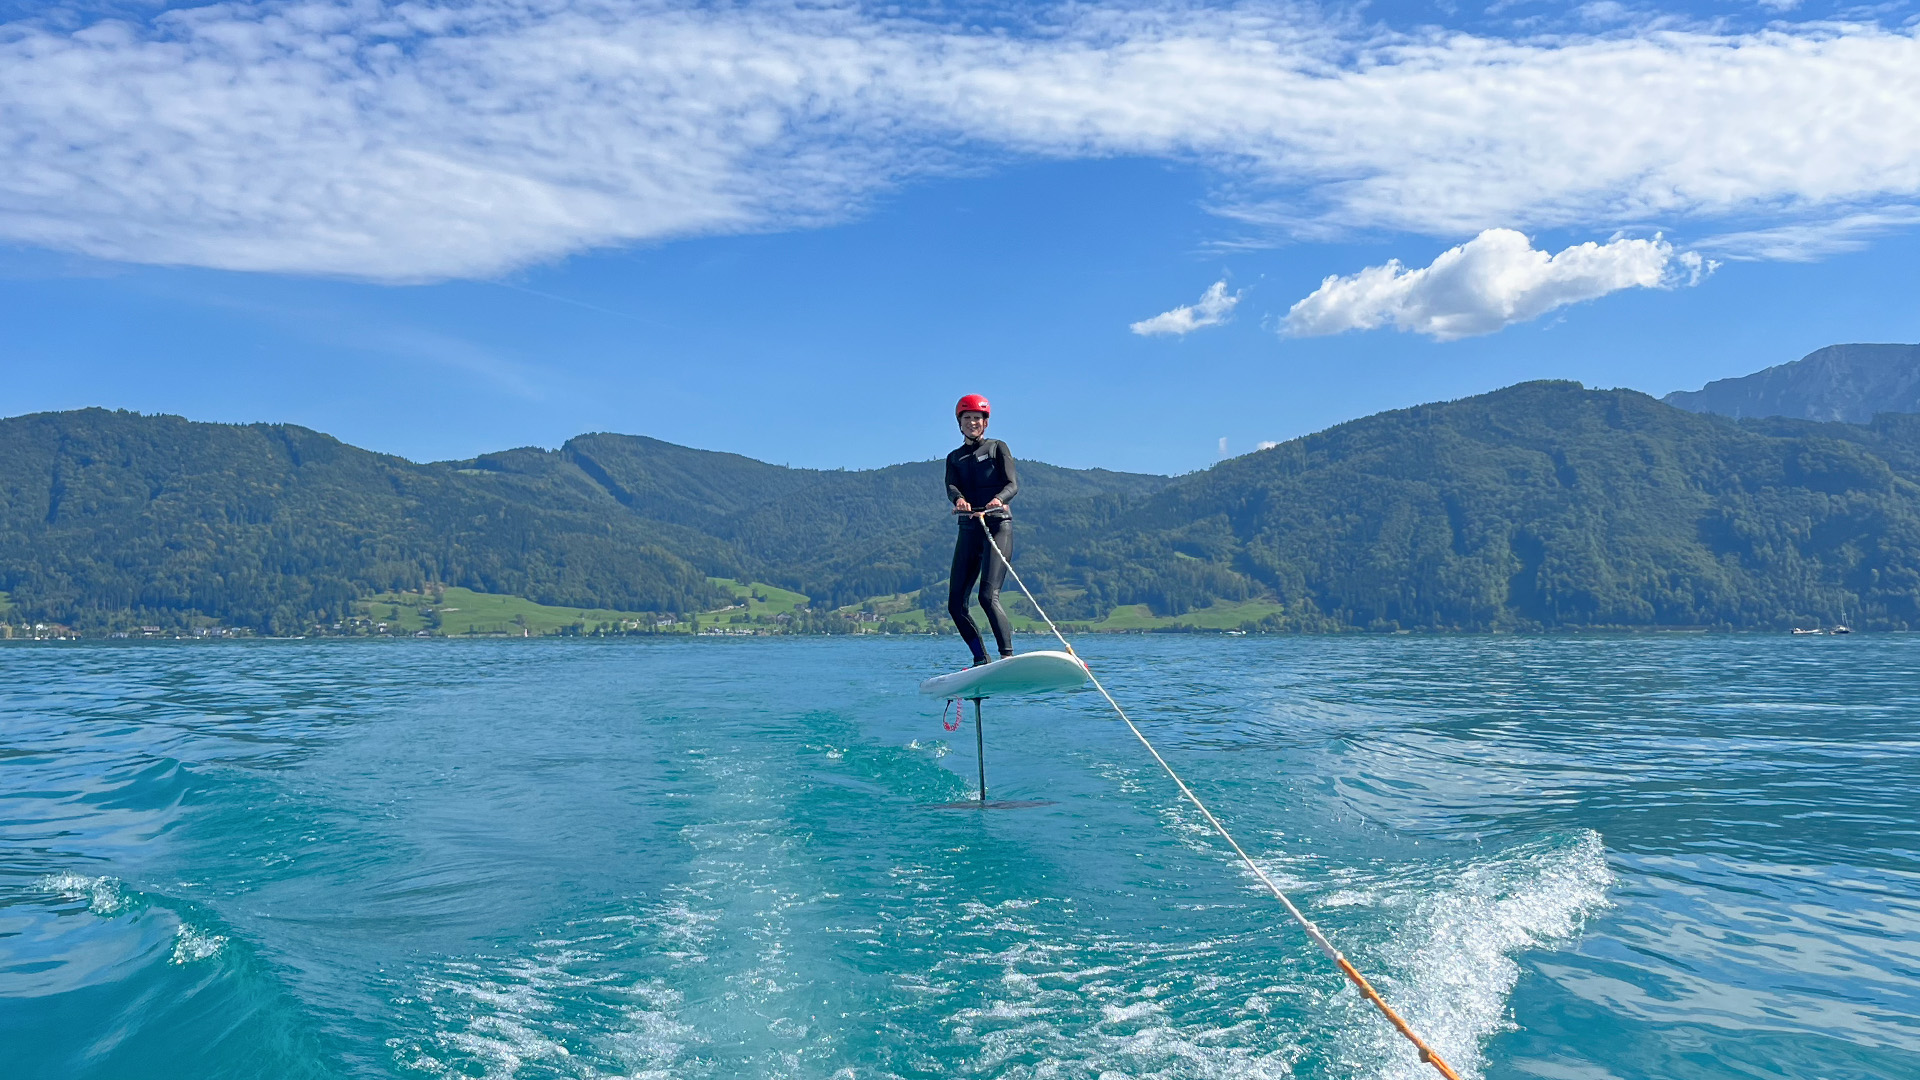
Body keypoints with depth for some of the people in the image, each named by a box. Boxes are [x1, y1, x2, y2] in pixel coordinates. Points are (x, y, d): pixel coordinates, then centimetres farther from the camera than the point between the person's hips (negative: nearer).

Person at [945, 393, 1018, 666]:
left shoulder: (997, 448, 8)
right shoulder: (954, 458, 18)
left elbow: (1012, 484, -7)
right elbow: (951, 486, -3)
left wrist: (998, 499, -30)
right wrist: (959, 499, -28)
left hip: (998, 526, -5)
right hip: (968, 530, 5)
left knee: (988, 596, -21)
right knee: (956, 604, -1)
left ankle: (1008, 656, -19)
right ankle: (981, 660, 11)